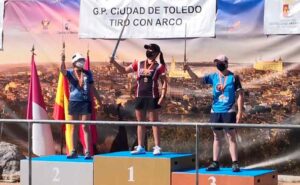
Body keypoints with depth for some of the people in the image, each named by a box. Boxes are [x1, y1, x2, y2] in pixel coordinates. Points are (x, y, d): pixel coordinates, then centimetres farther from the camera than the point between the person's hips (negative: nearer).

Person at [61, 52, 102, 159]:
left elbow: (92, 88, 13)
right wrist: (62, 61, -38)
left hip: (85, 102, -1)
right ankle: (74, 151, 17)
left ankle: (87, 152, -6)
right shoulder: (70, 73, 3)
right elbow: (62, 70, -20)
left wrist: (100, 101, 13)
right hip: (73, 102, 1)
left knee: (85, 127, -5)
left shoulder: (88, 73, 6)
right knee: (74, 127, 9)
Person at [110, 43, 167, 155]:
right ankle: (140, 147, 15)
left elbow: (164, 82, -4)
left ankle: (157, 147, -1)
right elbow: (124, 70, 15)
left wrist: (162, 97, -13)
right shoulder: (139, 64, 10)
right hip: (139, 97, 5)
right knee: (140, 123, 9)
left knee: (154, 122, -3)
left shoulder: (159, 67, -3)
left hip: (152, 98, -5)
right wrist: (114, 62, 2)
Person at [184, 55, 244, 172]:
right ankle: (215, 163, 14)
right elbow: (197, 79, 3)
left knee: (231, 137, -4)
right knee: (217, 137, 9)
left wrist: (240, 112, -10)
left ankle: (235, 164, -2)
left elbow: (240, 95, -4)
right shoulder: (213, 77, 6)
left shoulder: (233, 78, -4)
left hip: (229, 111, -4)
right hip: (215, 111, 4)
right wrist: (188, 70, -14)